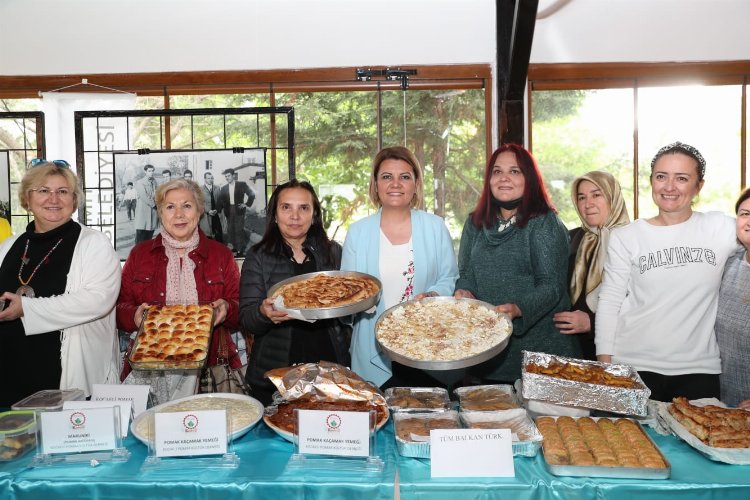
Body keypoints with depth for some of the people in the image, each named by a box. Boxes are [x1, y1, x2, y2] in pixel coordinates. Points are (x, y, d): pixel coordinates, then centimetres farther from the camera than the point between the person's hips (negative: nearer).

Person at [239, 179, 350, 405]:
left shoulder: (334, 253, 6)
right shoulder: (258, 257, 1)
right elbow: (246, 320, -3)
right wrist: (264, 313, -25)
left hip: (331, 372, 2)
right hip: (275, 376, -1)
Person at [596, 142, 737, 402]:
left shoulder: (721, 229, 2)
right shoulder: (625, 237, 0)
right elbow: (609, 302, -1)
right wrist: (604, 366, -4)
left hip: (698, 370, 1)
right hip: (632, 367, -1)